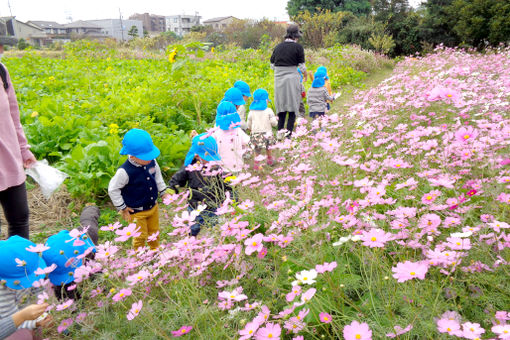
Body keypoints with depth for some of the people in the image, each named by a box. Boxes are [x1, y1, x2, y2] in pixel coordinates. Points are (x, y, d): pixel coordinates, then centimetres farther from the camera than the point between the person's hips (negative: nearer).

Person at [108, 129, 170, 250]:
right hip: (136, 212, -5)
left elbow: (157, 176, 9)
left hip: (153, 206, 6)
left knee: (154, 232, 23)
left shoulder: (151, 161, -13)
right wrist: (122, 207, -12)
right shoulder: (125, 171, -30)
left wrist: (163, 192, 10)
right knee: (141, 236, 10)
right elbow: (113, 189, -17)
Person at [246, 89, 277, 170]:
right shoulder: (268, 111, -10)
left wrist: (251, 130, 24)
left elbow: (249, 125, 4)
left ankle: (256, 165, 11)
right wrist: (275, 119, 12)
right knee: (268, 149, 22)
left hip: (256, 135, 1)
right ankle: (270, 161, 39)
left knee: (257, 151, 11)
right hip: (267, 133, -1)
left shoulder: (252, 112, -3)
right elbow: (273, 123, -9)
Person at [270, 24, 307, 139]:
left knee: (281, 105, 15)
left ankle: (280, 130, 10)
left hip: (278, 78, 4)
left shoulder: (278, 47, 7)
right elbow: (301, 66, -4)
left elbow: (272, 65, 10)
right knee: (293, 107, 4)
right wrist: (305, 75, 15)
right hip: (292, 78, -4)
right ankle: (289, 132, -1)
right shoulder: (298, 47, -6)